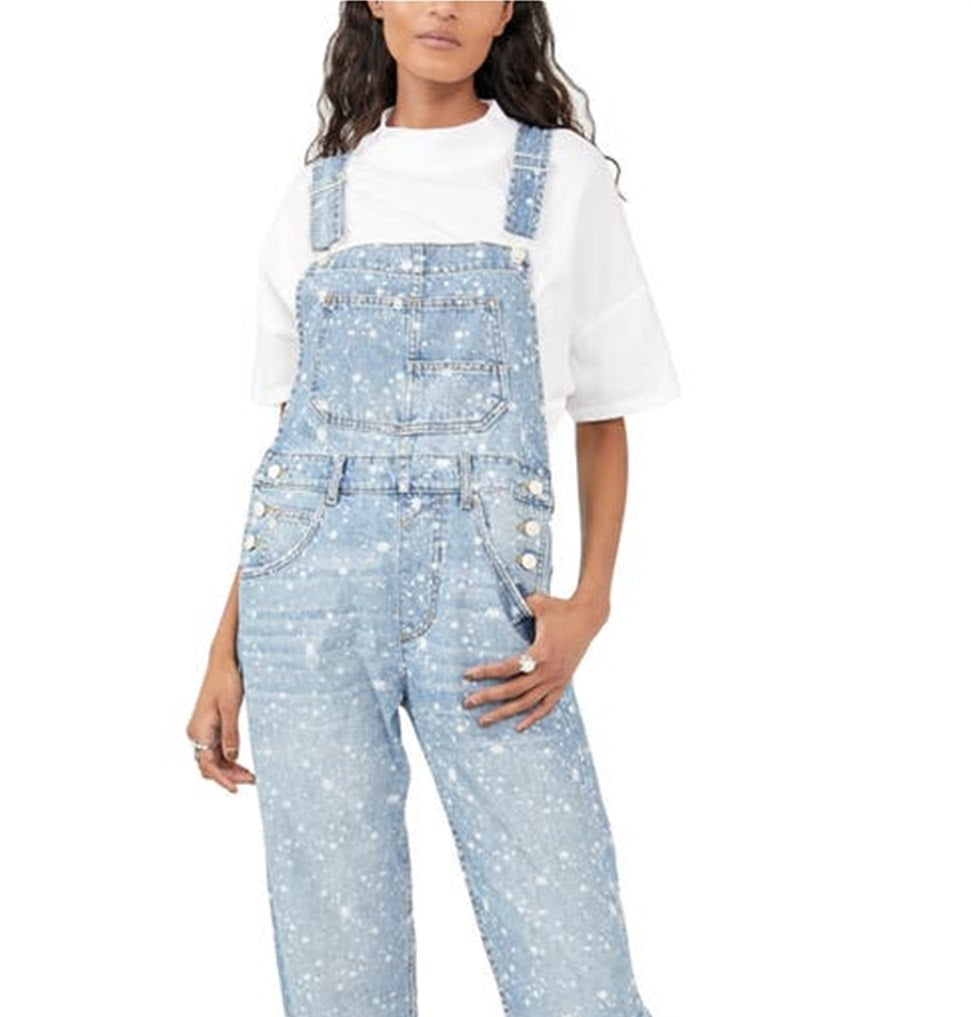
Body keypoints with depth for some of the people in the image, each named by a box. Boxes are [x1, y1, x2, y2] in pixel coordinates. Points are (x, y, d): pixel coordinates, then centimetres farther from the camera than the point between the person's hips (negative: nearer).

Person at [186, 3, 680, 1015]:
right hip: (310, 590, 2)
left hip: (485, 594, -2)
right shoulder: (317, 195, 12)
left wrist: (590, 604, -8)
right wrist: (227, 647, 10)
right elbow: (288, 437, 15)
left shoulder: (563, 177, 6)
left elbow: (603, 420, 8)